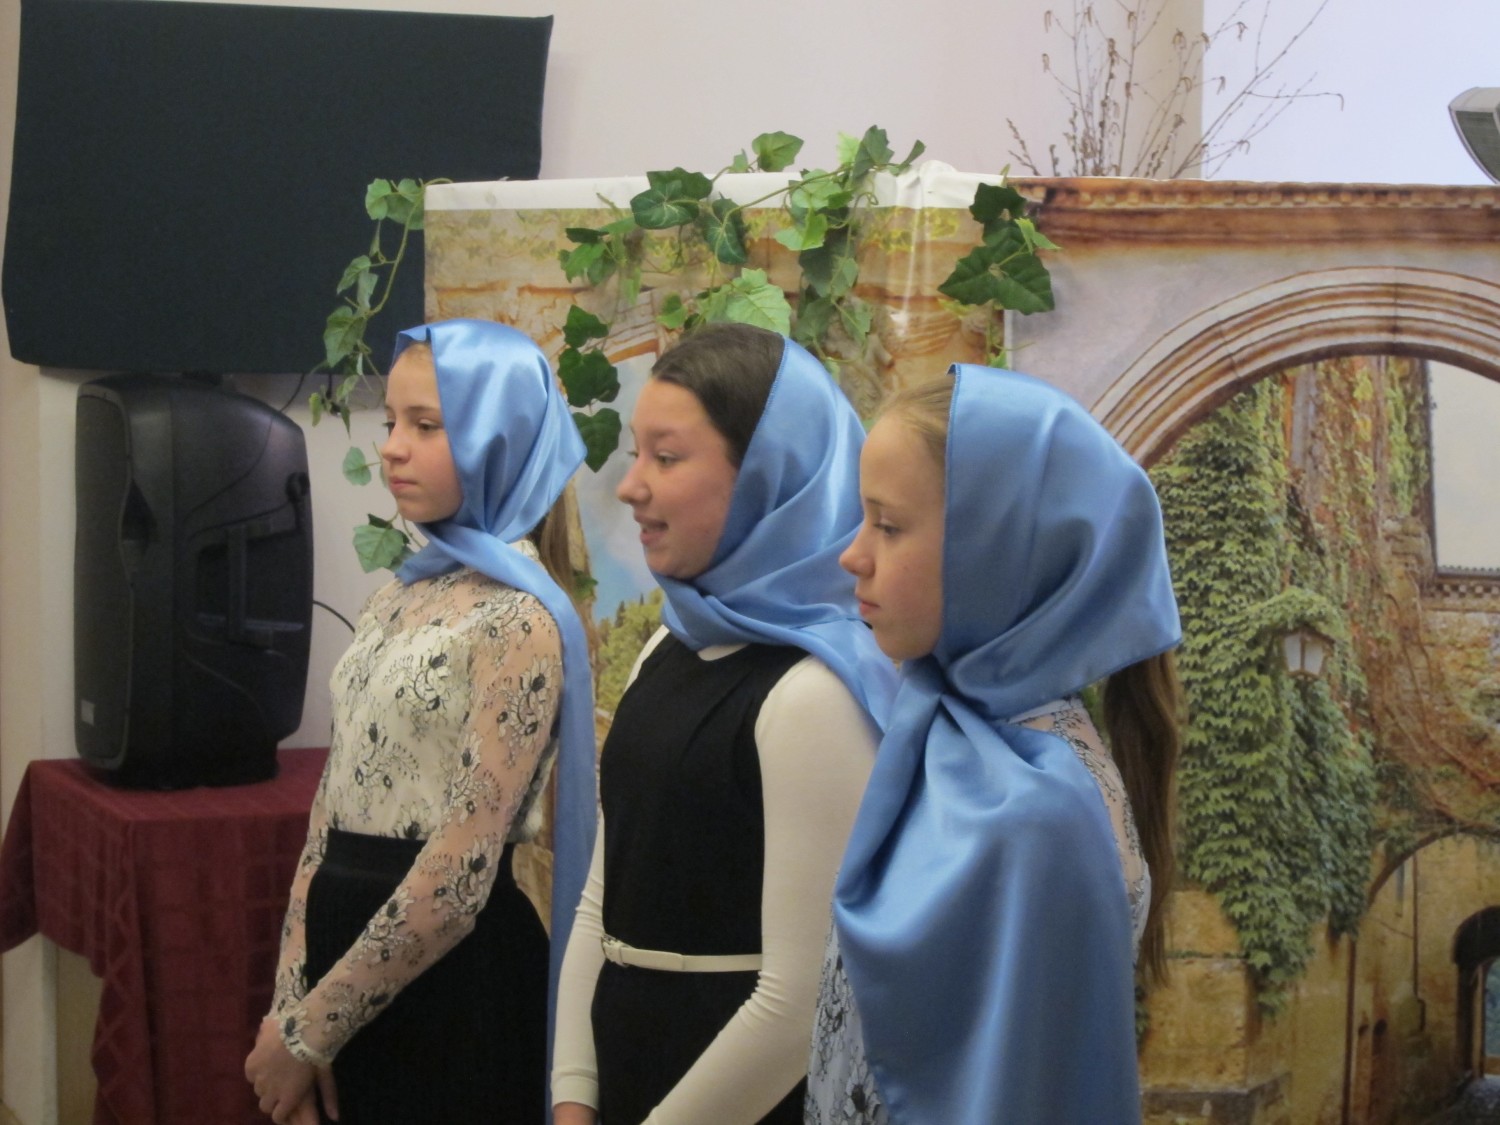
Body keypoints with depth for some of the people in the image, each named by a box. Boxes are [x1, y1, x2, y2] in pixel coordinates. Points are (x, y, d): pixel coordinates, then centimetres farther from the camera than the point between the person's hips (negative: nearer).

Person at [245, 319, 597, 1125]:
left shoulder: (517, 620, -14)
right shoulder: (398, 599, 10)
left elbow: (458, 879, -18)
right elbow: (333, 811, 10)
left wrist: (307, 1031, -13)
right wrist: (291, 1004, 1)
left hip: (449, 980, -7)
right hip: (358, 956, 7)